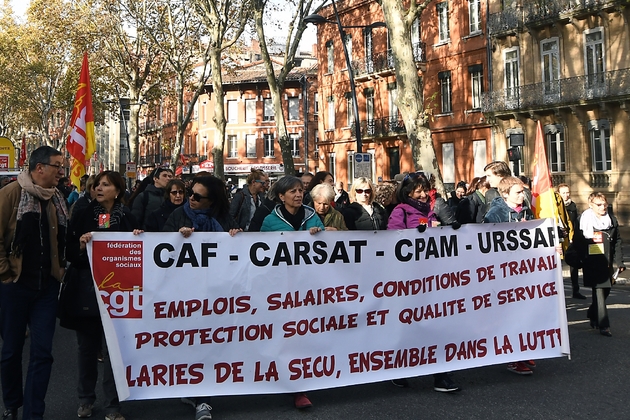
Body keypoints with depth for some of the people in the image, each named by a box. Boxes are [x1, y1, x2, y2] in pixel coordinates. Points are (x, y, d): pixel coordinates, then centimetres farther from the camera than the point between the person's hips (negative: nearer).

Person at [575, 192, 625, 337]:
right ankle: (603, 325, -1)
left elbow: (617, 242, 10)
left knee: (606, 290, 12)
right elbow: (577, 242, -3)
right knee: (599, 292, -6)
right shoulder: (584, 220, -4)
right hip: (592, 264, -5)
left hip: (608, 263, 5)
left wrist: (618, 262, 5)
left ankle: (592, 314, 37)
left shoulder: (612, 220, 9)